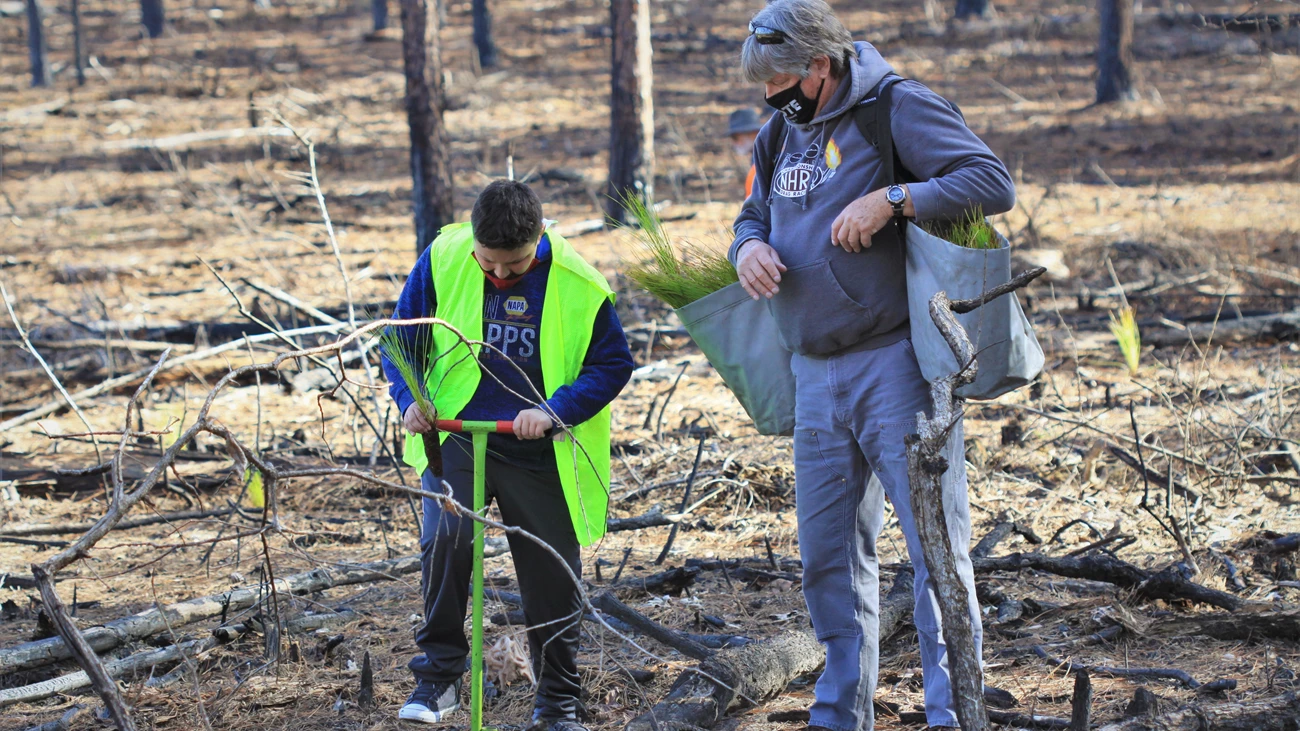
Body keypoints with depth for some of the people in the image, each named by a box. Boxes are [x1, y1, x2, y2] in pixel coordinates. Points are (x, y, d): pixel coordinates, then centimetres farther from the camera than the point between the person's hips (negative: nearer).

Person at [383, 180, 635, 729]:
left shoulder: (578, 286, -13)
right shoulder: (443, 261, -9)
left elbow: (613, 364, -4)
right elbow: (403, 336, 5)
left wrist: (556, 410, -19)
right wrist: (410, 398, -12)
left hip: (540, 452, 0)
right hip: (456, 436, 0)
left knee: (552, 579, 6)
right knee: (445, 538, -24)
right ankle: (439, 676, -7)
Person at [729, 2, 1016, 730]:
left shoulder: (898, 109, -8)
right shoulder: (781, 135, 13)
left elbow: (994, 182, -15)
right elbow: (755, 214, 25)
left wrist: (891, 199, -24)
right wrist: (748, 246, 1)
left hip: (897, 364, -7)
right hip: (816, 376, 7)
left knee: (936, 542, -8)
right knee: (829, 554, 11)